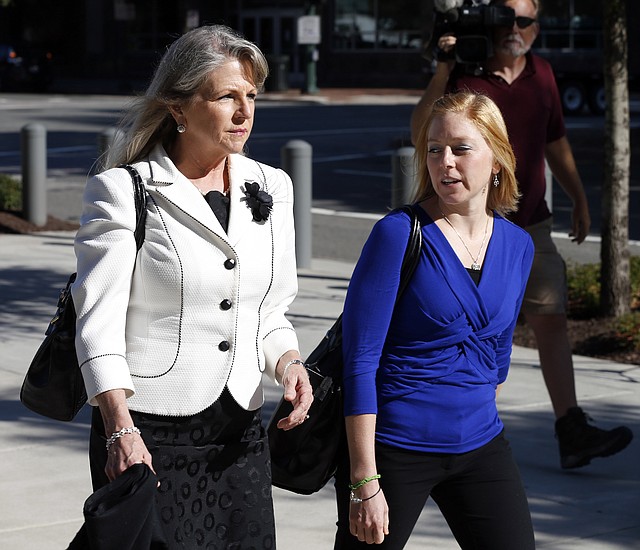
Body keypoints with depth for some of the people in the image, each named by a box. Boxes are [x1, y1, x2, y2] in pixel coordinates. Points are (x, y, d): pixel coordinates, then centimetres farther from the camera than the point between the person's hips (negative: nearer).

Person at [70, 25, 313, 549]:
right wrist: (121, 432, -22)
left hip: (241, 431, 5)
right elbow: (100, 322, -11)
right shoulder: (124, 191, -6)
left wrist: (287, 363, -5)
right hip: (148, 435, -5)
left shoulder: (271, 187, 10)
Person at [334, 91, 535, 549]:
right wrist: (364, 481, -18)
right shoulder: (399, 234, -13)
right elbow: (360, 361, -15)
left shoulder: (518, 246, 3)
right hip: (394, 447, -5)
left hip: (479, 447, 5)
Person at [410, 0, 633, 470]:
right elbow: (421, 133, -17)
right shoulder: (463, 75, -5)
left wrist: (579, 198, 24)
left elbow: (556, 142, 22)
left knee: (552, 320, -5)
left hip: (530, 224, 4)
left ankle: (572, 432, -6)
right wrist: (442, 71, -23)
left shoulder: (542, 74, 10)